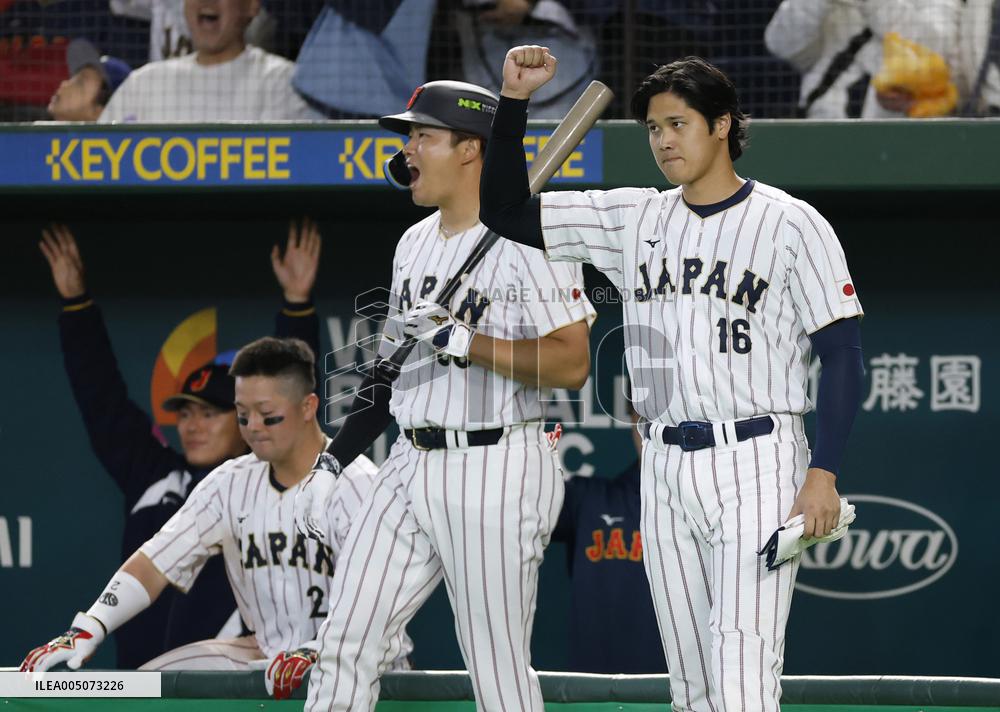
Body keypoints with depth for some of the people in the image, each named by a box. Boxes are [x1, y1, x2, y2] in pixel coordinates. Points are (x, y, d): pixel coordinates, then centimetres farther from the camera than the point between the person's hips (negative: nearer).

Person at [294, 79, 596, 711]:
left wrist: (461, 341, -22)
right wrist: (332, 462, 18)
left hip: (496, 470, -8)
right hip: (411, 465, 8)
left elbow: (572, 365, -18)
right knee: (346, 641, 2)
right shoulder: (415, 243, 16)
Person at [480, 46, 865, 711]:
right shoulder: (632, 219, 11)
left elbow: (842, 354, -5)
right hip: (665, 469, 6)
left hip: (757, 463, -6)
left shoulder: (791, 224, -3)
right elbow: (507, 211, 10)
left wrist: (824, 471, -14)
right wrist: (515, 100, -1)